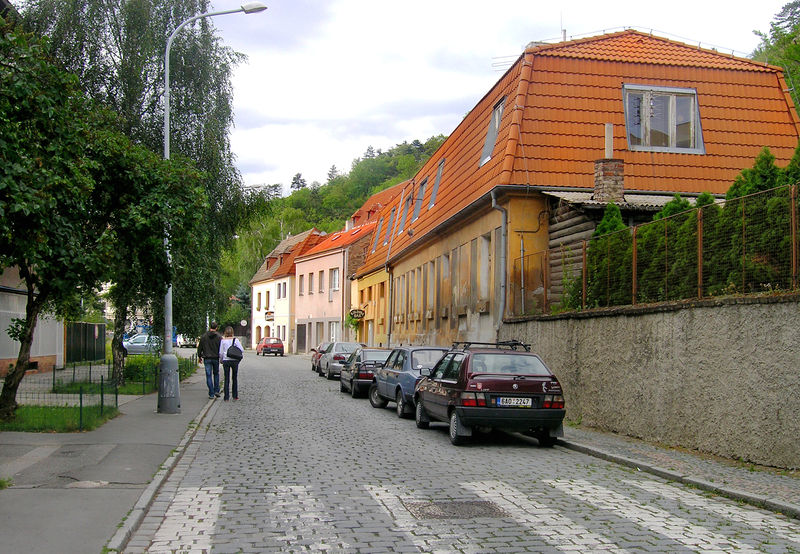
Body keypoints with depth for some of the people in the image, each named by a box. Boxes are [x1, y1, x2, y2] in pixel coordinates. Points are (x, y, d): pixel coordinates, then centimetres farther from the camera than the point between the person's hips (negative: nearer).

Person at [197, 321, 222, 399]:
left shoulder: (204, 336, -1)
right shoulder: (219, 337, -3)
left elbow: (200, 347, 4)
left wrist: (199, 356, 17)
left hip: (207, 359, 0)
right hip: (216, 358, 0)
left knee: (209, 376, 1)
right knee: (216, 374, 17)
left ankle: (211, 394, -2)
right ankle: (216, 391, 10)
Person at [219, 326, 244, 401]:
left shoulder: (223, 340, -1)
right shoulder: (235, 340, -3)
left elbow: (220, 352, 1)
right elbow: (241, 350, -7)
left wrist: (221, 359, 17)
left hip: (226, 360, 0)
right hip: (234, 360, 0)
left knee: (227, 378, 4)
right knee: (235, 378, 10)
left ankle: (226, 396, 1)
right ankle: (235, 396, 13)